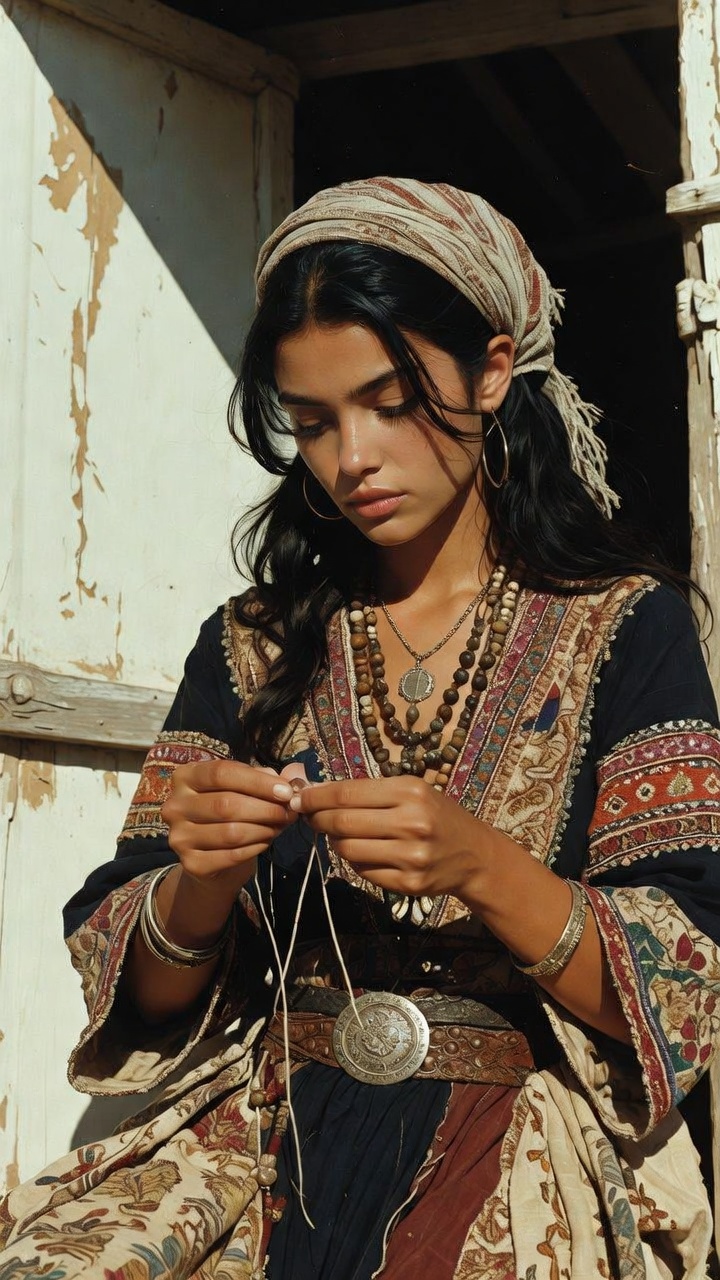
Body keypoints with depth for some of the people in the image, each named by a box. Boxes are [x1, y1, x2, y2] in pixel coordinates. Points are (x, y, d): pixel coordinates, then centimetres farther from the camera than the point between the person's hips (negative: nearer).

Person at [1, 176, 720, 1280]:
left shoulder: (625, 624, 4)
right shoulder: (251, 647, 12)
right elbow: (146, 997, 9)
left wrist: (483, 870, -20)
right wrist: (203, 880, -13)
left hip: (521, 1144, -2)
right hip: (273, 1136, 3)